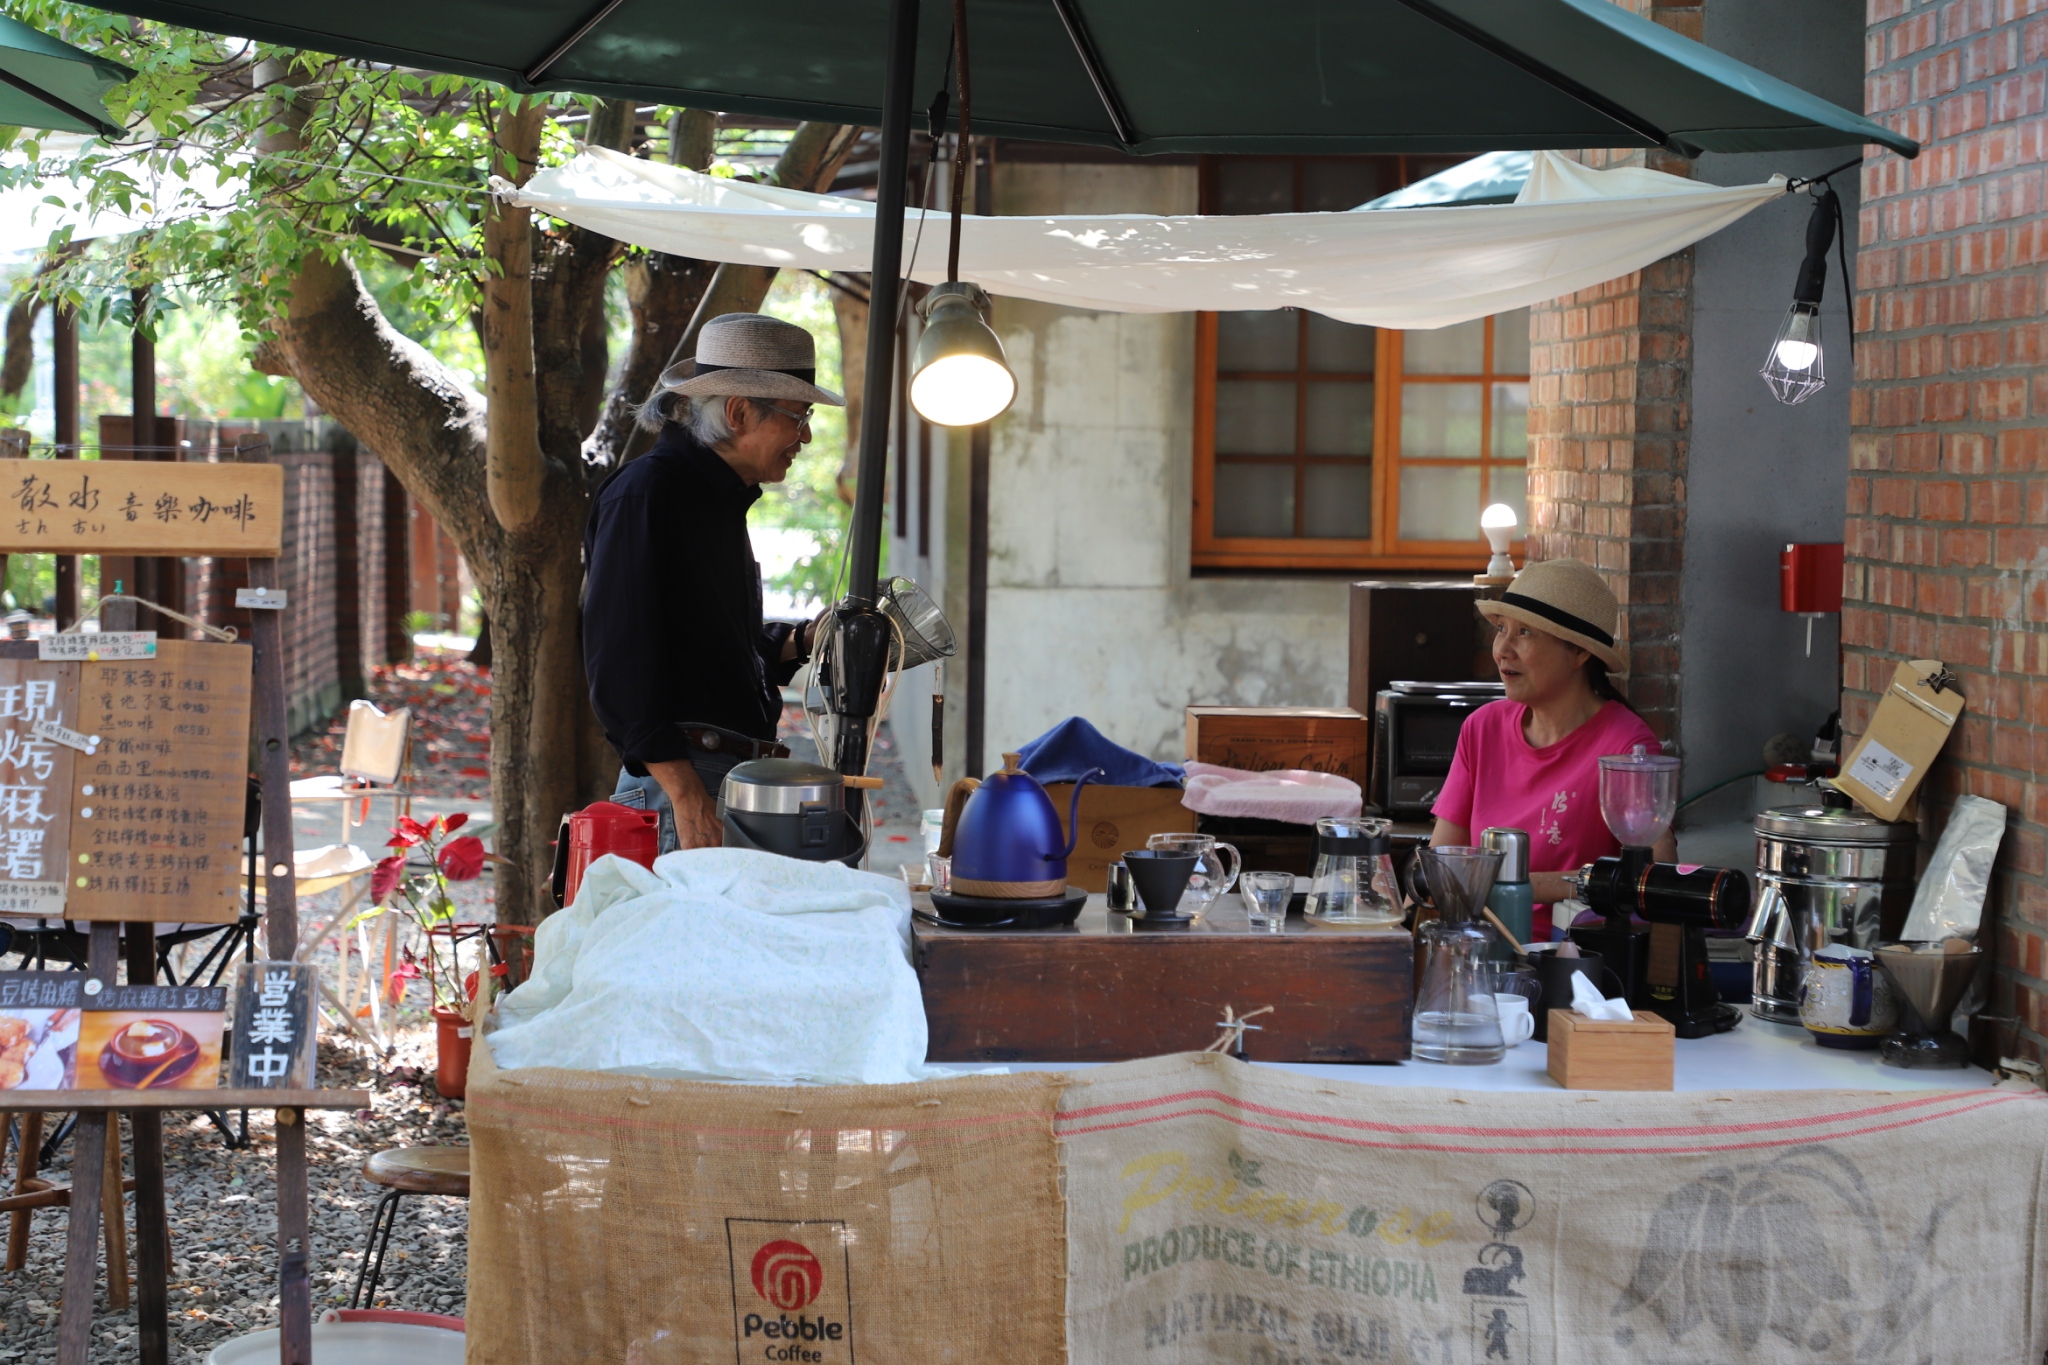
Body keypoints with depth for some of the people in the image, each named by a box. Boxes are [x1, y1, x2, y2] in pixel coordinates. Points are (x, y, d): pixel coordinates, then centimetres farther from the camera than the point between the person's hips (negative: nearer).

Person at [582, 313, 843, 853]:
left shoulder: (720, 499, 20)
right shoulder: (645, 494, -8)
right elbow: (619, 656, -16)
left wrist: (804, 640, 13)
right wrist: (686, 794, -22)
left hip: (737, 778, 9)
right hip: (678, 783, -9)